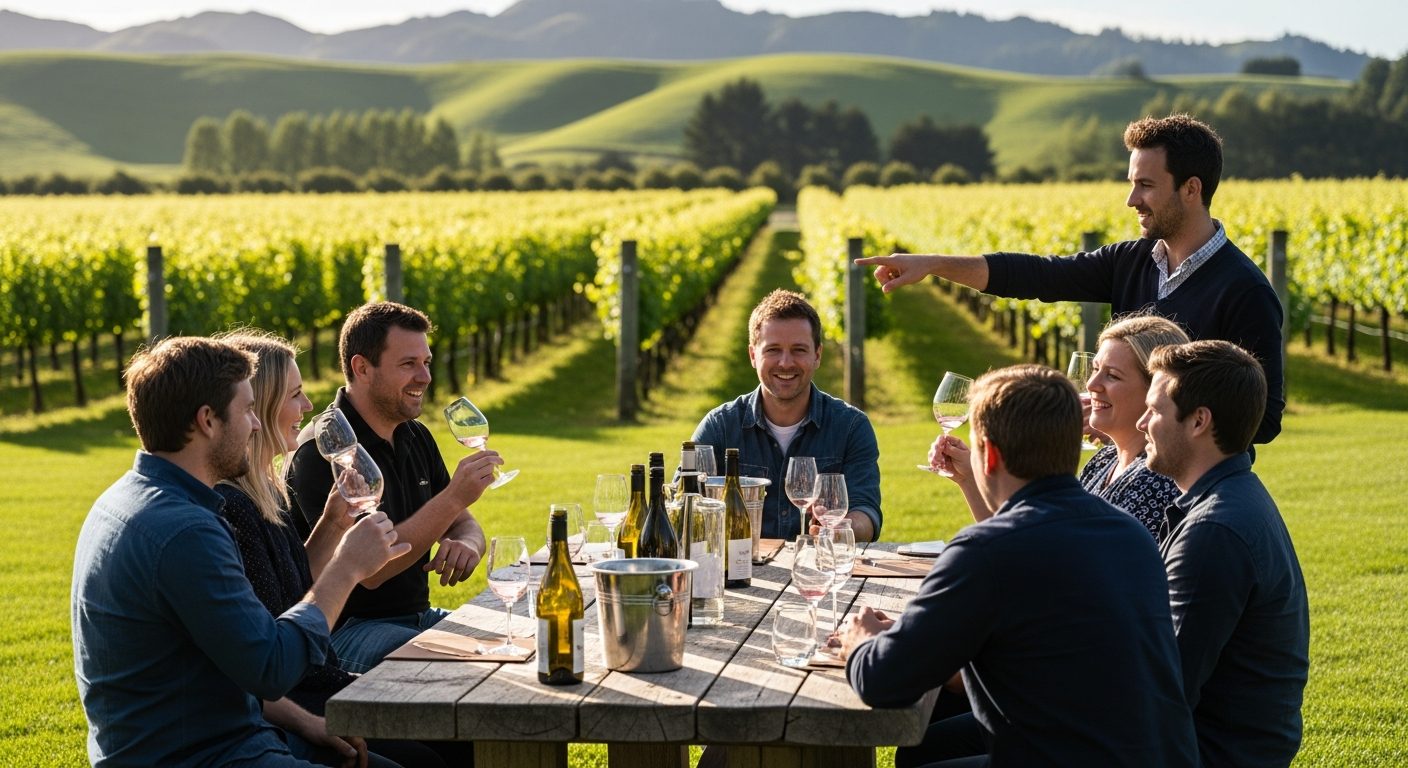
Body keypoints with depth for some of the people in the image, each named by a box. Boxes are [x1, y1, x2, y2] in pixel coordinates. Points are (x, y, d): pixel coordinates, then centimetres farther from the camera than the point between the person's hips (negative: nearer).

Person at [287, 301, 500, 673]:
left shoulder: (416, 439, 12)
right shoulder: (322, 451, -16)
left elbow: (465, 526, 15)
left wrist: (467, 545, -11)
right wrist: (453, 498, -28)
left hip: (418, 615, 9)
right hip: (344, 629, -9)